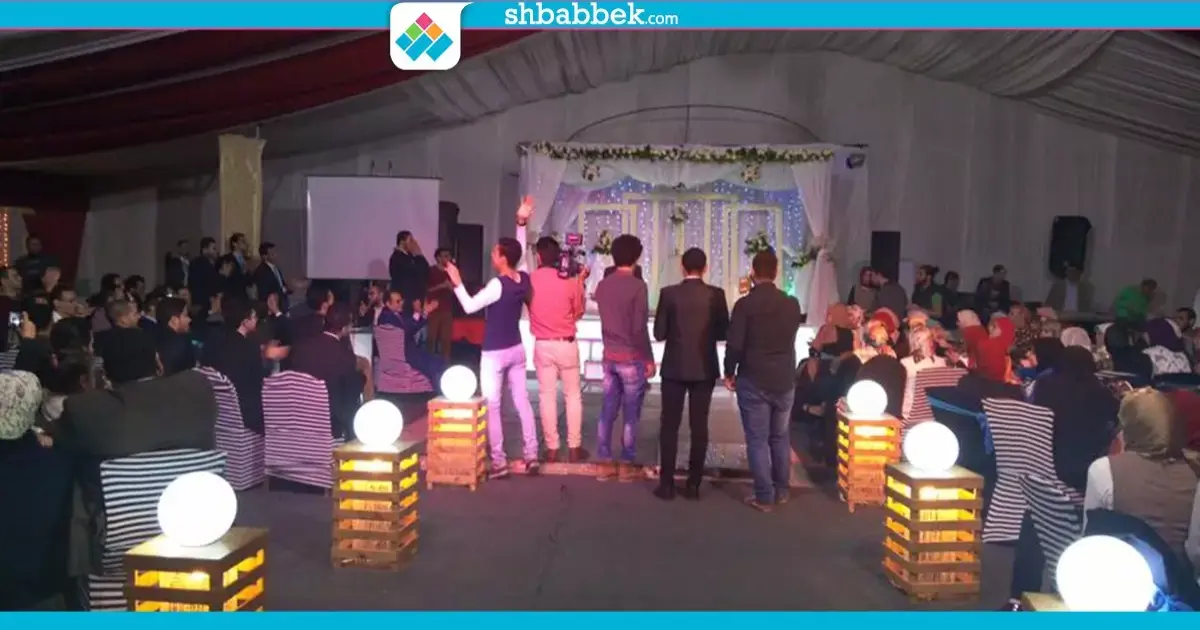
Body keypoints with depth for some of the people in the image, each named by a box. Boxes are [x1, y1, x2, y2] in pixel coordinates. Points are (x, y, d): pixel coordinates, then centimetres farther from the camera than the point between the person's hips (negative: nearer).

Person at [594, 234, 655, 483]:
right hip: (632, 358, -6)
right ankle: (627, 465, 8)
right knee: (631, 414, 3)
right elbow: (640, 328, -15)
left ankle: (604, 463, 14)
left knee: (607, 411, 10)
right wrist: (649, 359, -9)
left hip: (609, 356, 6)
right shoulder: (637, 286, -14)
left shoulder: (602, 286, 5)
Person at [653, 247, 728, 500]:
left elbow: (659, 333, -6)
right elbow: (723, 332, 0)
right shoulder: (716, 295, -5)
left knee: (669, 425, 6)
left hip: (674, 368, -1)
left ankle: (667, 484, 7)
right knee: (699, 426, 6)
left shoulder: (669, 293, -8)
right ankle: (693, 484, 10)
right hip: (704, 369, 1)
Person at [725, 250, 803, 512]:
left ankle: (764, 497, 4)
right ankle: (782, 491, 25)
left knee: (757, 439, 2)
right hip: (784, 381, 4)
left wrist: (729, 373, 1)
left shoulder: (745, 304, -12)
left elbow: (734, 345, -13)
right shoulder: (792, 304, 1)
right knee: (780, 437, 16)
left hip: (753, 381, -4)